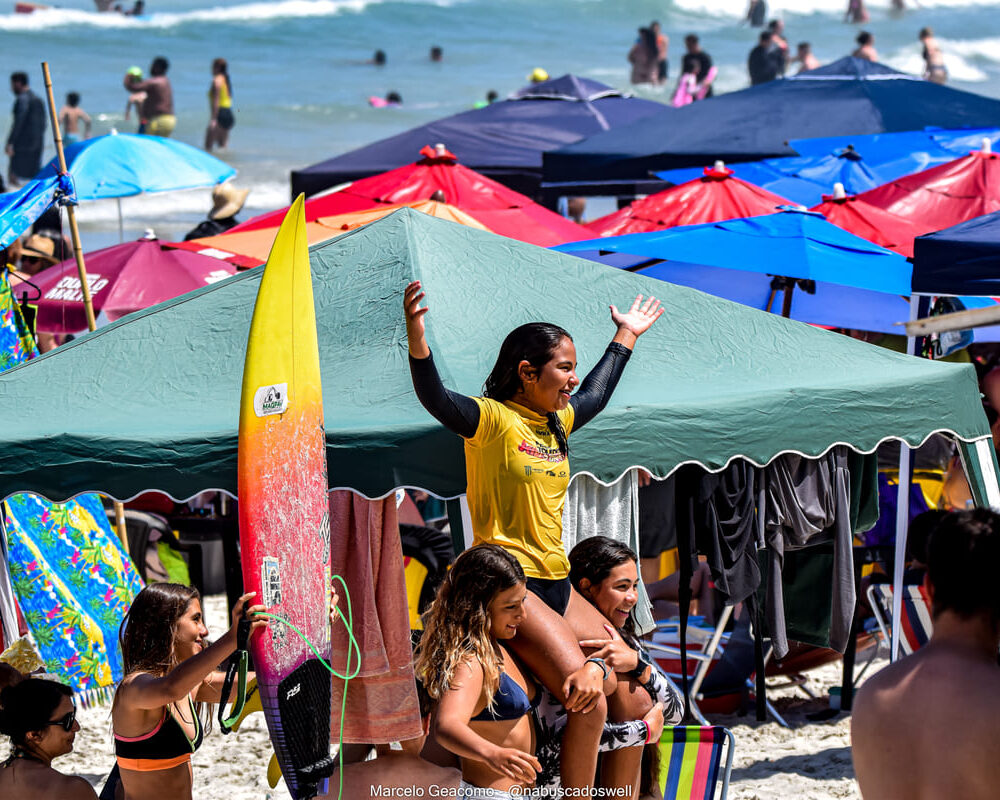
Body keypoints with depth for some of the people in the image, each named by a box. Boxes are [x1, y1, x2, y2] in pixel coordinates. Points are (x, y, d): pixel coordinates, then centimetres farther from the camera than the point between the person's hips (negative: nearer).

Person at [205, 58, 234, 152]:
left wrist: (213, 119, -21)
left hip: (220, 115, -10)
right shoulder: (227, 80, 17)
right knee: (222, 145, 12)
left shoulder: (217, 80, -10)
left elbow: (216, 101, -18)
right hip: (229, 113, 10)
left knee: (208, 146, -11)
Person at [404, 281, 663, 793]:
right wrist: (416, 337, -46)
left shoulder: (555, 422, 15)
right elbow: (436, 399, -28)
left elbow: (595, 397, 37)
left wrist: (626, 337, 46)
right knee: (589, 701, -20)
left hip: (556, 584, 9)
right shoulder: (493, 419, -9)